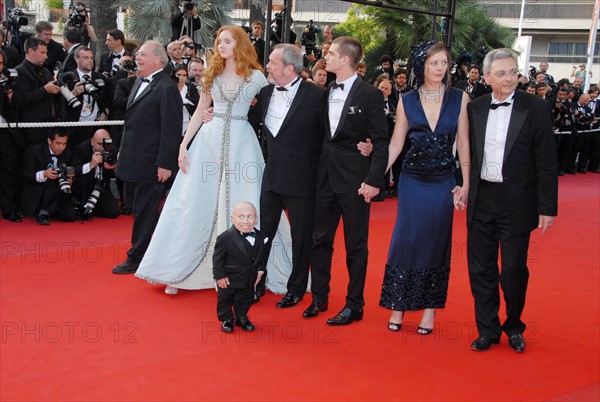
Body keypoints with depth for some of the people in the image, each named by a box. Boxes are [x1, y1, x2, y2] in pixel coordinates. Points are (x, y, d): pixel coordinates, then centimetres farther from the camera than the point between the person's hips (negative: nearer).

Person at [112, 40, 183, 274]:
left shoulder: (167, 88, -17)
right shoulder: (140, 82, 12)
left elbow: (172, 130, -19)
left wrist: (165, 164, -20)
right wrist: (123, 150, 19)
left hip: (150, 163, -10)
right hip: (133, 159, 10)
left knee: (144, 211, 2)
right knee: (135, 205, 17)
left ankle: (136, 259, 13)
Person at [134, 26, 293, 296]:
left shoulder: (256, 77, 2)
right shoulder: (212, 75, 10)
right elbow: (199, 111, 11)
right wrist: (183, 145, 5)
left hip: (241, 142, -2)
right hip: (210, 140, 2)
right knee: (196, 204, 3)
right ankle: (177, 271, 12)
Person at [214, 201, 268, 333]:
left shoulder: (260, 237, -7)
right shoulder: (225, 238, -23)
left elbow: (262, 255, 8)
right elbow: (217, 258, -16)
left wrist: (260, 270, 2)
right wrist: (220, 276, -16)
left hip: (249, 279, 4)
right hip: (228, 279, -4)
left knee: (246, 299, 18)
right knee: (225, 299, 11)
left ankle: (242, 318, 40)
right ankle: (226, 319, 32)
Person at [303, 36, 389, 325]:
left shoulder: (370, 95, -9)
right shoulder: (325, 92, 8)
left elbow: (381, 142, -10)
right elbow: (321, 134, 12)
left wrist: (374, 180, -16)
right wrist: (314, 171, 6)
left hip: (354, 180, -5)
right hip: (325, 177, 6)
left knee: (356, 245, 5)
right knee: (320, 239, 12)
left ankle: (355, 305, 17)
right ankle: (319, 297, 26)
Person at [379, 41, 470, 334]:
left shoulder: (459, 98, 0)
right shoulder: (407, 101, 2)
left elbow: (463, 143, 1)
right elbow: (395, 144, 3)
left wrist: (466, 184, -2)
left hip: (443, 183, 0)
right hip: (412, 181, 0)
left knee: (436, 244, 7)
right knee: (405, 241, 2)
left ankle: (430, 309, 18)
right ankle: (398, 305, 15)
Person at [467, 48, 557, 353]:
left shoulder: (536, 108, -6)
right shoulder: (475, 108, 4)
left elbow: (547, 162, -6)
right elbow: (470, 154, 10)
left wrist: (547, 208, -8)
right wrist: (465, 189, 5)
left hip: (517, 201, -3)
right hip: (481, 199, 3)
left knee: (514, 269, 5)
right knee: (480, 268, 9)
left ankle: (514, 327, 28)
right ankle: (488, 330, 24)